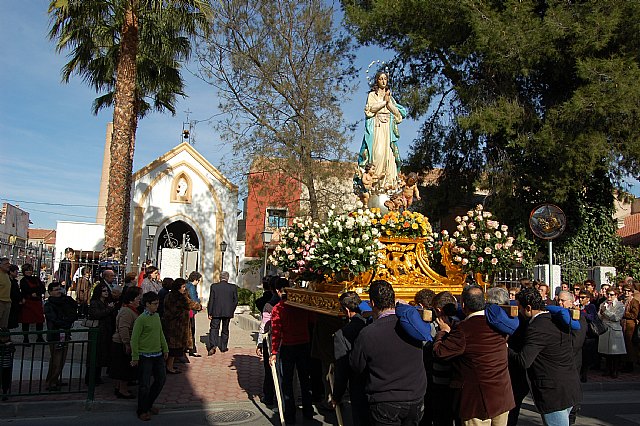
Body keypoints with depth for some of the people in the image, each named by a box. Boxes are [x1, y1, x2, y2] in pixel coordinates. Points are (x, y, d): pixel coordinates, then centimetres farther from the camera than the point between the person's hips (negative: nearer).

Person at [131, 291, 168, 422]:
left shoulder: (156, 316, 7)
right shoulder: (141, 319, -15)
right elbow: (134, 339, -14)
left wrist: (165, 349, 18)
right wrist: (135, 358, -13)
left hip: (158, 355, 7)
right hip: (145, 356, -7)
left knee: (161, 379, 12)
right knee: (145, 384, 0)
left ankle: (148, 405, 30)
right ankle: (142, 411, 18)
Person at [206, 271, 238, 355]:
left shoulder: (214, 286, -4)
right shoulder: (233, 287, -2)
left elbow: (211, 300, -4)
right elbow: (235, 300, 1)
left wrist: (210, 313, 1)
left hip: (216, 312, -1)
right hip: (228, 312, 1)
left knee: (214, 328, 3)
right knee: (225, 329, 14)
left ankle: (212, 345, -16)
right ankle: (223, 347, 21)